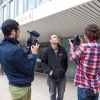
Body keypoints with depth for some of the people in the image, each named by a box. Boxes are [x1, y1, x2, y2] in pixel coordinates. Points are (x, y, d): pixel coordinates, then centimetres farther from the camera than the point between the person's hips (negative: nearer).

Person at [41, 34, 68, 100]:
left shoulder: (63, 50, -2)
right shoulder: (46, 50, -8)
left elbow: (66, 61, 9)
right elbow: (43, 62, -3)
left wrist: (64, 71, 5)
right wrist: (49, 71, -12)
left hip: (62, 77, 2)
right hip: (51, 77, -1)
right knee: (52, 95, 16)